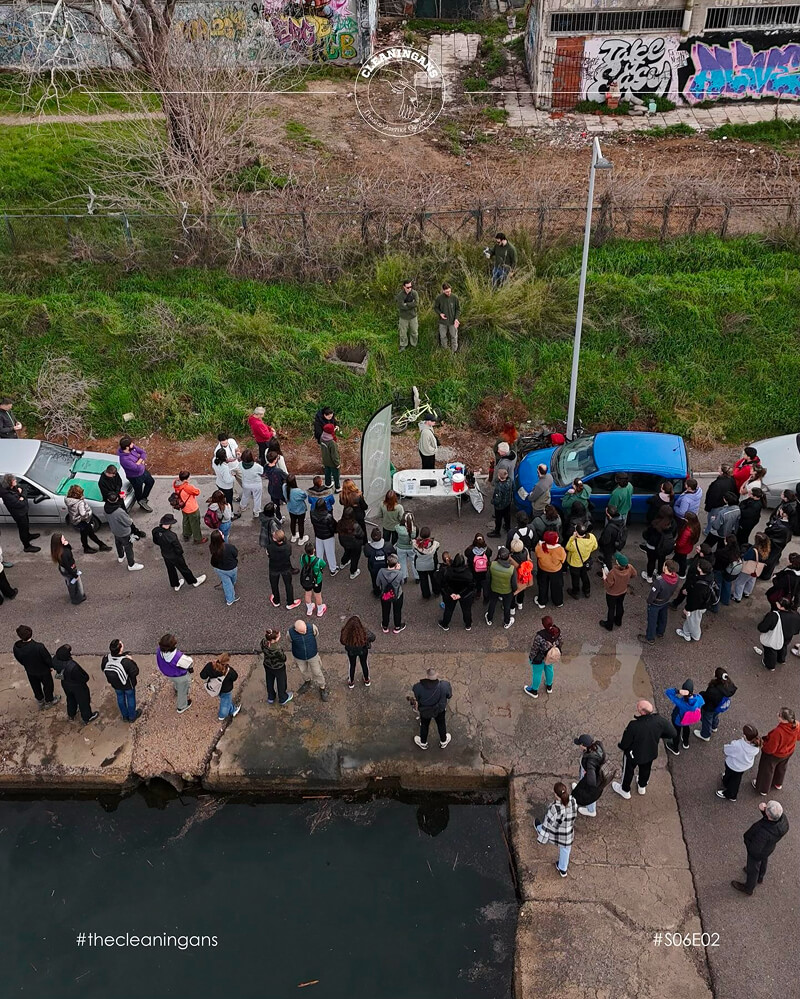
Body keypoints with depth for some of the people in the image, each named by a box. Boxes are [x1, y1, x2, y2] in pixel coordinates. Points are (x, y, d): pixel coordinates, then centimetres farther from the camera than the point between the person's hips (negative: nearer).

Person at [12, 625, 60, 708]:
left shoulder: (16, 647, -27)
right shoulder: (39, 647, -41)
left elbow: (20, 660, -7)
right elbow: (47, 658, -24)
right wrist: (51, 666, -1)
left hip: (30, 671, 4)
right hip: (43, 671, -4)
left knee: (35, 686, 31)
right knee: (47, 685, 26)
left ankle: (40, 700, 54)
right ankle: (49, 701, 49)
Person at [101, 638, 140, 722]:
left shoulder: (106, 658, -26)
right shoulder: (126, 661, -41)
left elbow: (103, 669, -5)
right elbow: (135, 672, -27)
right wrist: (132, 661, -17)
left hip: (116, 685, 4)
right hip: (128, 685, -4)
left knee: (120, 698, 30)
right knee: (131, 698, 24)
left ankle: (125, 716, 52)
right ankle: (132, 716, 47)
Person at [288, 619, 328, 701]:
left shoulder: (312, 628, -32)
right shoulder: (291, 633, -32)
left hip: (312, 655, -1)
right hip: (299, 657, 1)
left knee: (317, 672, 16)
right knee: (303, 670, 28)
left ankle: (322, 688, 41)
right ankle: (306, 682, 58)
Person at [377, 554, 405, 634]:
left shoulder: (381, 571, -28)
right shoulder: (399, 573, -34)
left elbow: (377, 584, -15)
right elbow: (401, 583, -13)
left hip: (384, 595, 2)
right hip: (397, 596, -2)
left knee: (385, 611, 28)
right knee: (397, 611, 26)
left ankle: (385, 627, 49)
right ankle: (397, 627, 48)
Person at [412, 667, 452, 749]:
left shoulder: (418, 687, -39)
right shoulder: (444, 685, -36)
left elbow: (415, 698, -18)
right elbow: (449, 695, -14)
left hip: (424, 711, 0)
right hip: (440, 710, 1)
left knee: (424, 725, 30)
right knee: (441, 725, 31)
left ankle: (423, 743, 54)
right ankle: (443, 742, 56)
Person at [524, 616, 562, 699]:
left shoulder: (540, 636, -39)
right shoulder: (557, 631, -23)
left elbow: (534, 648, -24)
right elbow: (559, 643, -5)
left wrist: (531, 658, -6)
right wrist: (557, 653, 14)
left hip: (539, 658, -5)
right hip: (551, 656, 5)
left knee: (537, 673, 20)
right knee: (549, 668, 31)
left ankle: (534, 691, 44)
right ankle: (549, 686, 55)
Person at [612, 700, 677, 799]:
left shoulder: (633, 726, -42)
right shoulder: (659, 720, -30)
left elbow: (624, 744, -28)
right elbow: (673, 733, -14)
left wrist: (621, 746, -4)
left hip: (633, 754, -4)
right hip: (651, 753, 4)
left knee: (628, 771, 27)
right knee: (645, 769, 34)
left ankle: (625, 790, 52)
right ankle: (642, 787, 61)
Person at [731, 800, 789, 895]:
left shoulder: (764, 832, -48)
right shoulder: (782, 818, -31)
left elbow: (754, 849, -33)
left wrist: (746, 839, -16)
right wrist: (762, 805, -35)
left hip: (757, 852, -6)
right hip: (769, 848, 6)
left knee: (752, 868, 24)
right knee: (763, 862, 36)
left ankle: (749, 888, 54)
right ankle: (760, 877, 68)